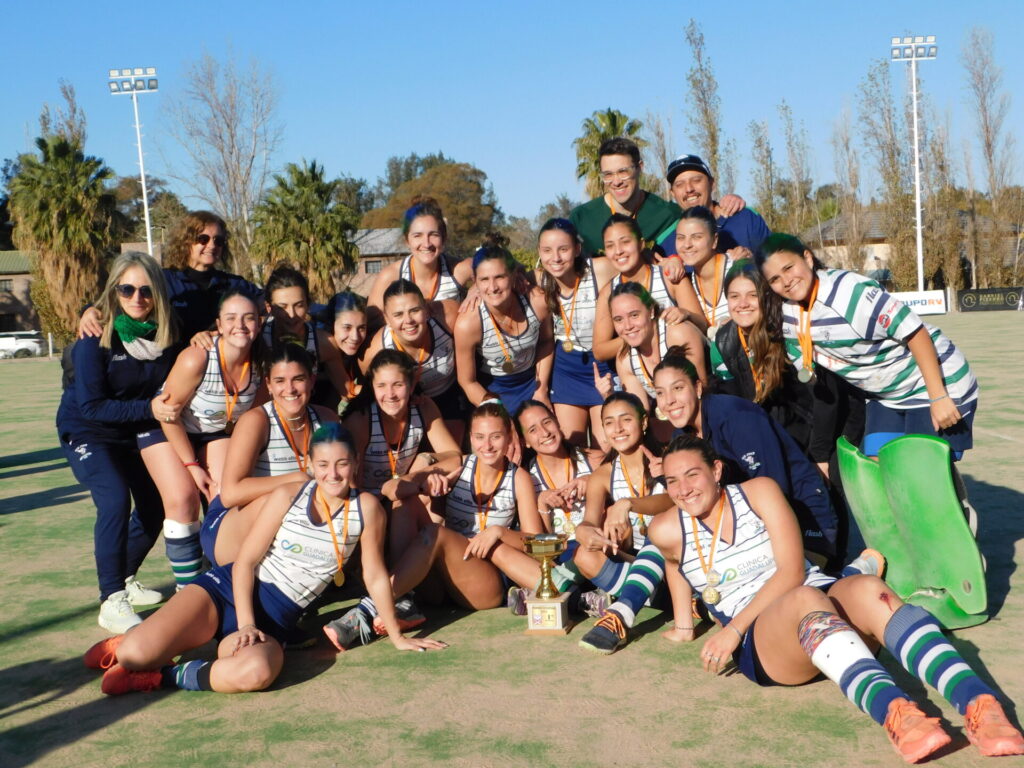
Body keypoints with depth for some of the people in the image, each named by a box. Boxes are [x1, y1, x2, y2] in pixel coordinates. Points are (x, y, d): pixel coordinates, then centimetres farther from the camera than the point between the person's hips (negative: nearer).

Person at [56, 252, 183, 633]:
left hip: (134, 432, 6)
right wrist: (149, 408, -34)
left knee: (154, 506, 8)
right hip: (86, 431, -5)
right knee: (115, 501, -24)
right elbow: (91, 405, -25)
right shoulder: (96, 336, -24)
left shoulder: (166, 333, -12)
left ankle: (124, 579, 32)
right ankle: (112, 602, -17)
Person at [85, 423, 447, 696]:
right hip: (229, 589, 0)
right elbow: (245, 561, -4)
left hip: (274, 621, 0)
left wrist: (396, 636, 10)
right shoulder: (288, 496, -3)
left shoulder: (366, 508, -2)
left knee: (256, 672, -38)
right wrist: (244, 623, -16)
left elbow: (376, 577, 6)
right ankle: (124, 647, 16)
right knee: (135, 652, -22)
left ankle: (157, 677, -14)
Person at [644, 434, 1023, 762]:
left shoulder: (758, 491, 5)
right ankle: (895, 711, -69)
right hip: (759, 642, -2)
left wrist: (733, 629, -10)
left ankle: (979, 704, -57)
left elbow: (792, 571, -4)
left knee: (869, 590, -35)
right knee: (805, 599, -39)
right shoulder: (668, 530, 7)